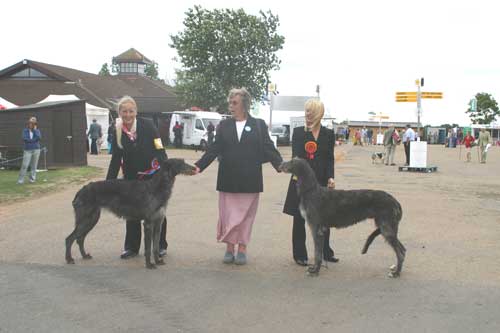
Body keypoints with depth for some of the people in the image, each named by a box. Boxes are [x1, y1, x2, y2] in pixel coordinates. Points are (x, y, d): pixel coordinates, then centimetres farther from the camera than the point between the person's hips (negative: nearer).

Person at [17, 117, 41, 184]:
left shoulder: (37, 130, 7)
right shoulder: (25, 130, 5)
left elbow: (38, 137, -12)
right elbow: (24, 138, -10)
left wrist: (35, 129, -7)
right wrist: (33, 140, -12)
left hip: (36, 150, 1)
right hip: (28, 150, -1)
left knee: (34, 165, 3)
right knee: (24, 165, -8)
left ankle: (32, 179, 12)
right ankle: (20, 180, -6)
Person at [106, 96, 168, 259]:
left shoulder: (147, 125, -11)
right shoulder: (117, 132, -4)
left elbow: (160, 149, -11)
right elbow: (115, 160, 0)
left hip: (154, 176, -2)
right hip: (131, 178, 2)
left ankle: (161, 245, 22)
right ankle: (131, 247, 21)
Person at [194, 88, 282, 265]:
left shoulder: (259, 125, 4)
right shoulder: (224, 125, 8)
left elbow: (269, 149, 0)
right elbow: (214, 149, 5)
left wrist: (281, 166, -13)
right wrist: (199, 166, -6)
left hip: (249, 179, -1)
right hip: (228, 179, 2)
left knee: (246, 214, 5)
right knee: (227, 214, 4)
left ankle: (242, 249, 16)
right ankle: (229, 248, 16)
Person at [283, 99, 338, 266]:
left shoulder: (328, 134, 6)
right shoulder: (298, 132, 0)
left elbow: (330, 158, 3)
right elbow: (296, 156, -7)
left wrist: (330, 177, -8)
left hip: (321, 181, 2)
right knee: (299, 219, 4)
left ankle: (326, 252, 25)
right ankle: (299, 254, 15)